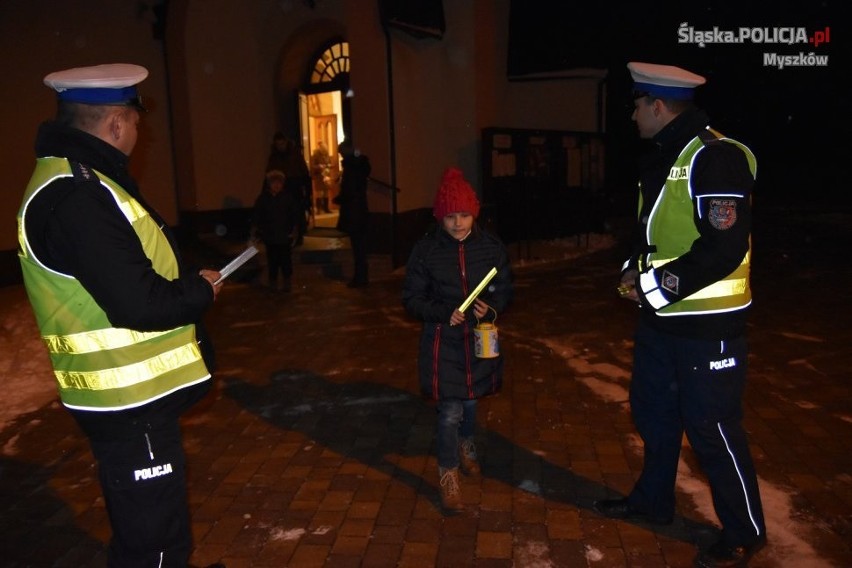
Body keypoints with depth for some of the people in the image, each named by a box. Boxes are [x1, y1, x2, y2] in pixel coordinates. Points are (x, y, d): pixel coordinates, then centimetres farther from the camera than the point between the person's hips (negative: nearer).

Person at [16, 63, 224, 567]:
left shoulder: (75, 180, 11)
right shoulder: (76, 195, -24)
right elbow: (138, 304, -28)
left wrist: (188, 280, 4)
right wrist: (201, 289, -11)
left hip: (135, 391, 10)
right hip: (130, 399, -10)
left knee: (150, 526, 26)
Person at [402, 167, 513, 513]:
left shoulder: (491, 247, -5)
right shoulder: (425, 250, -10)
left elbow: (505, 291, 4)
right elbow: (412, 299, -6)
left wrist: (491, 308, -18)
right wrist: (445, 313, -21)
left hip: (479, 339, 3)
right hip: (443, 341, -3)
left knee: (470, 401, 21)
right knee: (449, 412, -4)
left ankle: (466, 447, 51)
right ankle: (449, 477, 16)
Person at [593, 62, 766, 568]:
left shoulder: (715, 157, -18)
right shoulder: (661, 158, 11)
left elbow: (725, 247, -25)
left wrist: (655, 286, -20)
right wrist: (635, 273, 3)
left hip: (707, 324, -9)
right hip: (660, 317, 9)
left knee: (712, 430, 3)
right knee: (653, 412, 20)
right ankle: (653, 501, 41)